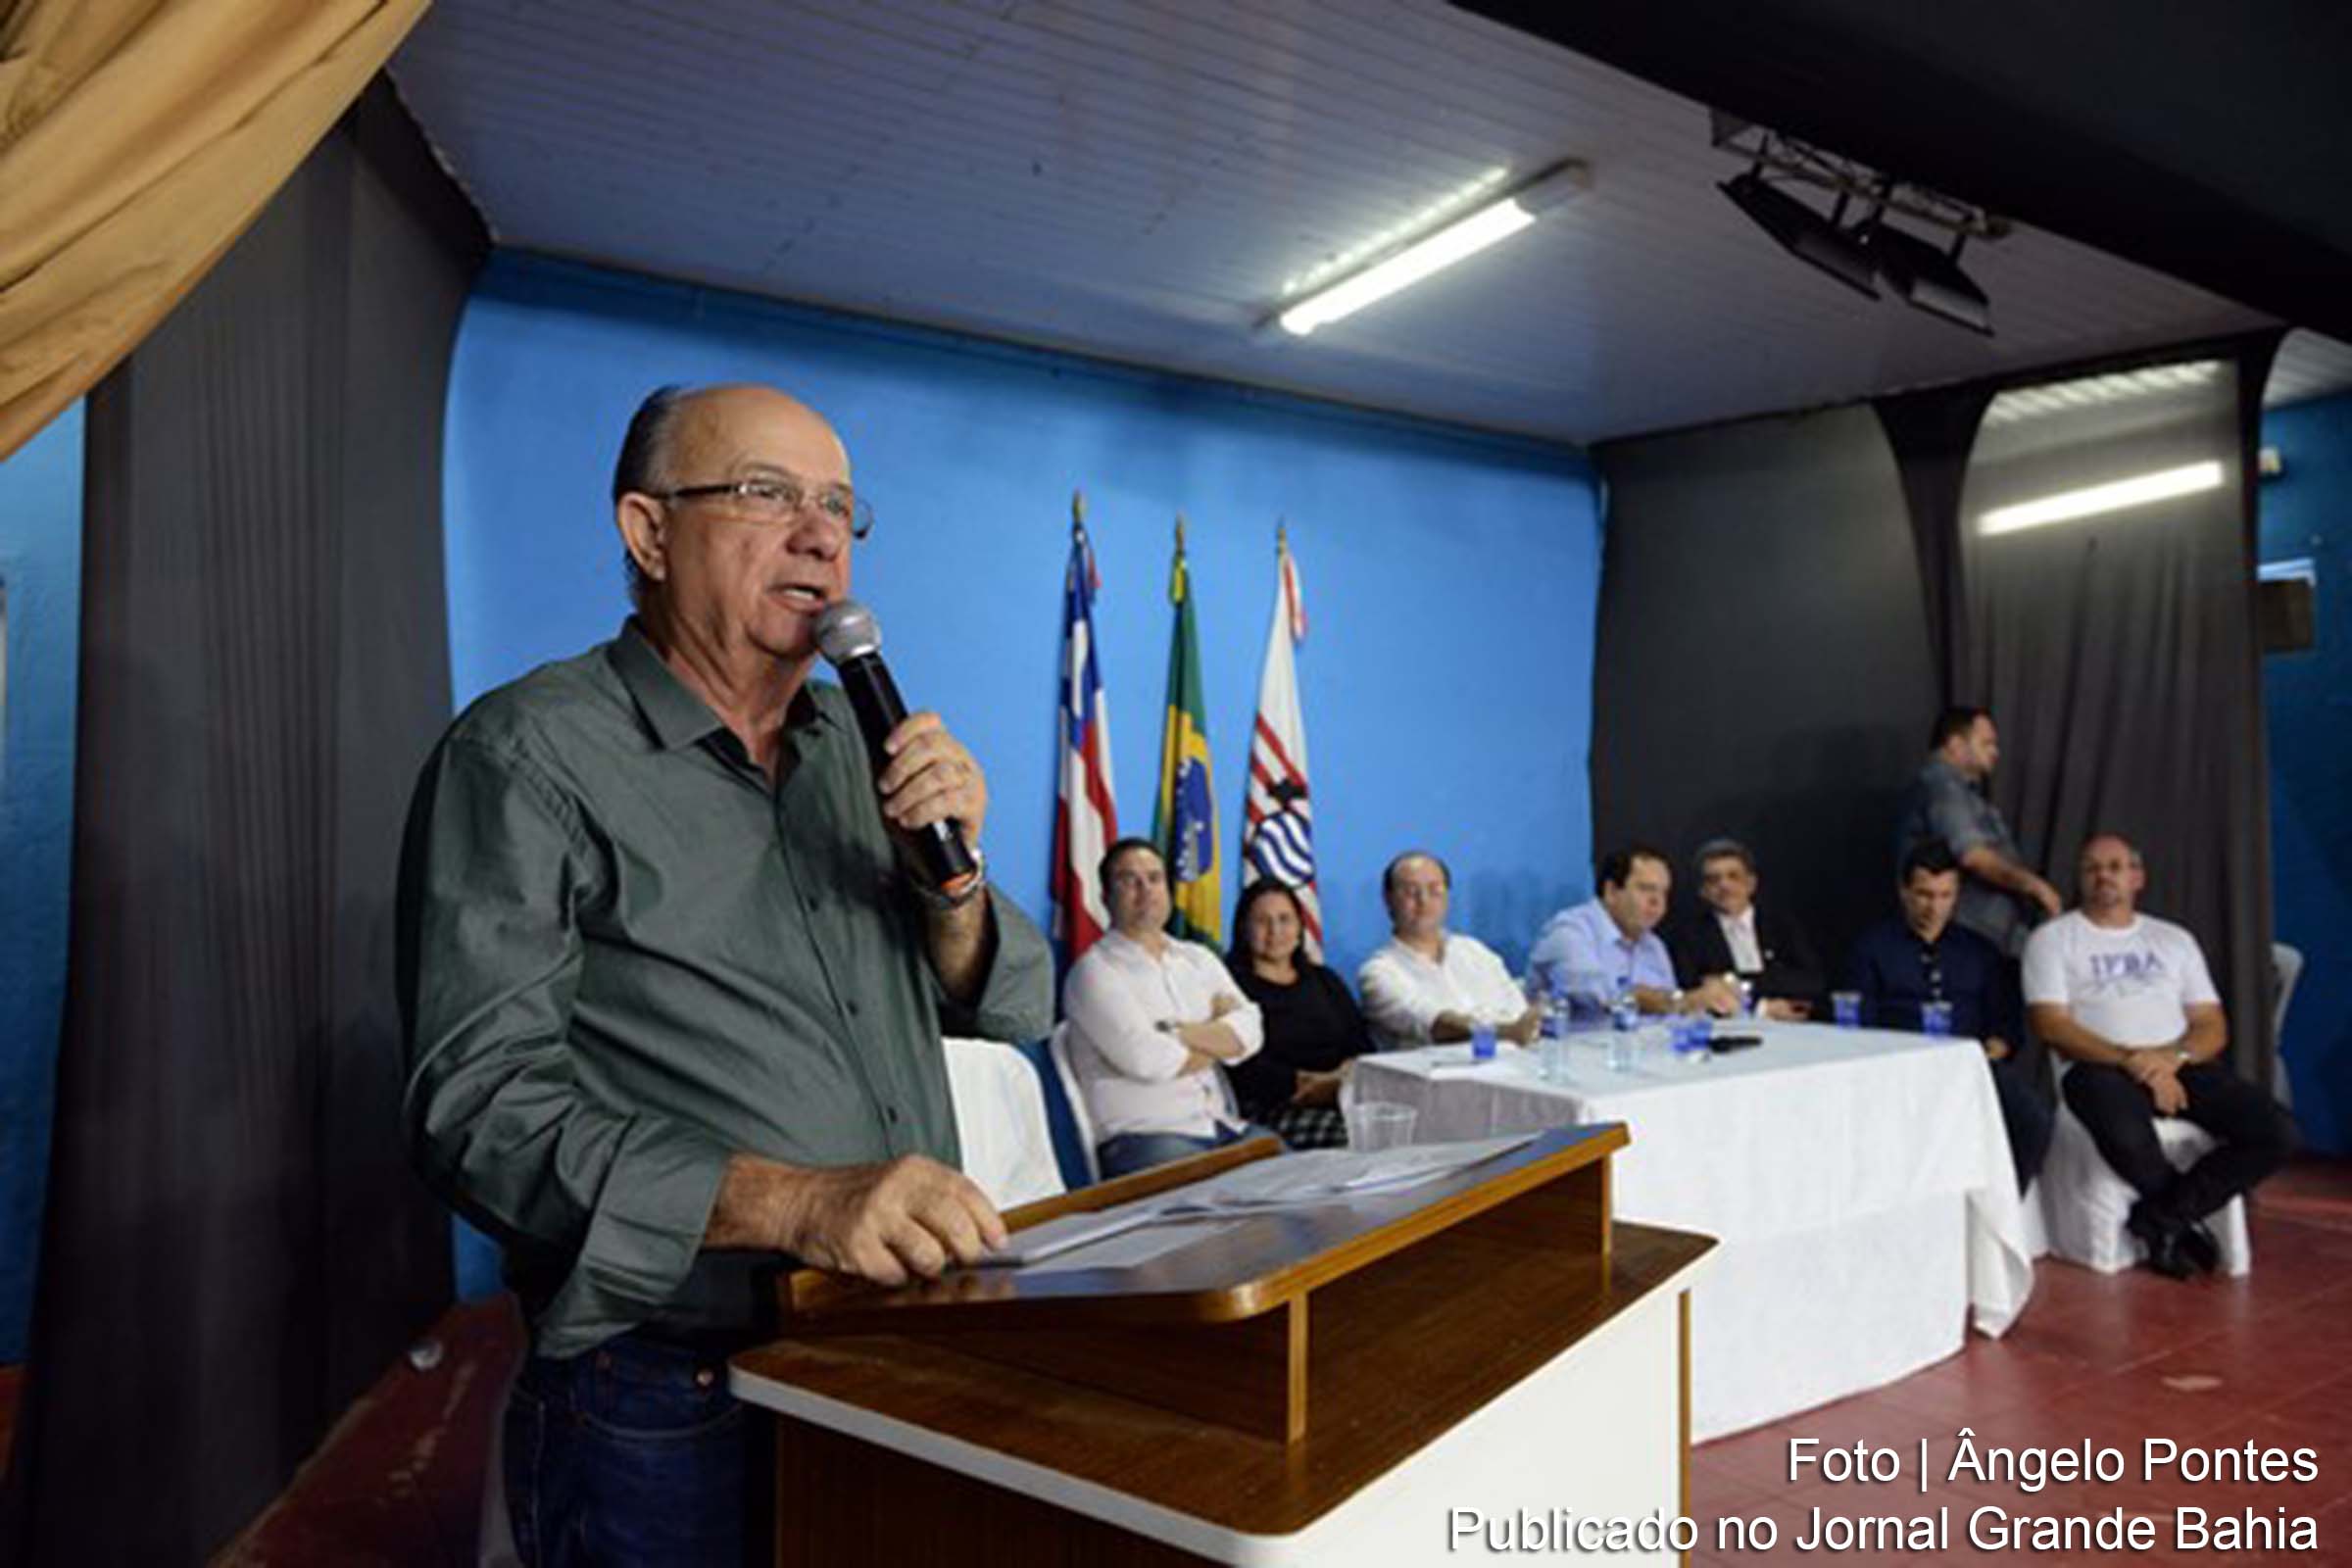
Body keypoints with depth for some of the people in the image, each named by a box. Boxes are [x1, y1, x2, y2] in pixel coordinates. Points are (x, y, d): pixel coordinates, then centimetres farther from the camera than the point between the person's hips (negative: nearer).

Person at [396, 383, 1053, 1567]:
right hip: (671, 1415, -6)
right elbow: (480, 1104, -20)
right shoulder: (528, 755, -10)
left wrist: (950, 876, -10)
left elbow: (1012, 1010, 10)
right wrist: (796, 1201, -31)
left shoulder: (858, 745, 8)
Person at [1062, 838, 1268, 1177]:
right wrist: (1218, 1042, 2)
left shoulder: (1199, 959, 18)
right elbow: (1145, 1059, -15)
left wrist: (1177, 1033, -11)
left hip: (1226, 1128, 6)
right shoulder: (1094, 970, -2)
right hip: (1142, 1137, -6)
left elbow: (1249, 1031, 4)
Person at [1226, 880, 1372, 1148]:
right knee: (1349, 1132, -34)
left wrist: (1350, 1073, -9)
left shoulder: (1325, 981, 25)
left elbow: (1361, 1046, 15)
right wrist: (1314, 1083, -15)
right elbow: (1243, 1068, -7)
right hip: (1270, 1107, -5)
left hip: (1342, 1098, 5)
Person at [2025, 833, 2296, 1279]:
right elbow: (2053, 1026, -4)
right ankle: (2184, 1217, -5)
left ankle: (2160, 1217, -9)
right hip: (2101, 1067, -4)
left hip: (2179, 1066, 4)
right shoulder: (2053, 938, 8)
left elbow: (2213, 1027, 13)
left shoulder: (2174, 939, 21)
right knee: (2128, 1138, -38)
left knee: (2278, 1133, -21)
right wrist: (2131, 1061, -17)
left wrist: (2174, 1057, -10)